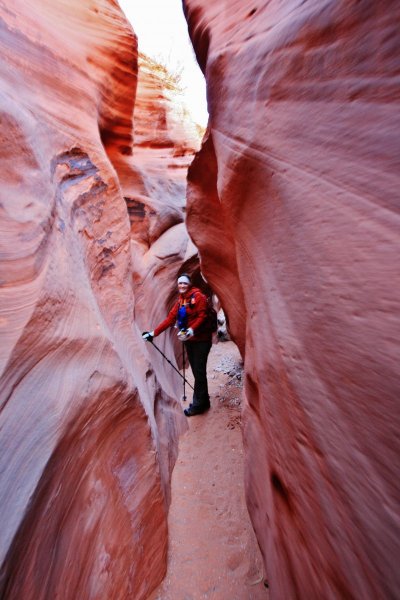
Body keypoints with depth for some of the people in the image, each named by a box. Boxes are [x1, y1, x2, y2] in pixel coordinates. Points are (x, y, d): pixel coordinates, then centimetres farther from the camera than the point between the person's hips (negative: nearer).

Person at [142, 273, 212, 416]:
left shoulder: (198, 296, -8)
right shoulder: (180, 301, 13)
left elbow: (202, 316, -17)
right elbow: (170, 319, 9)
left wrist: (192, 330, -32)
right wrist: (154, 333, 3)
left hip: (201, 340, -7)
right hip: (189, 341, 7)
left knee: (199, 372, -2)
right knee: (197, 371, 12)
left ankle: (198, 404, 10)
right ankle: (203, 400, 25)